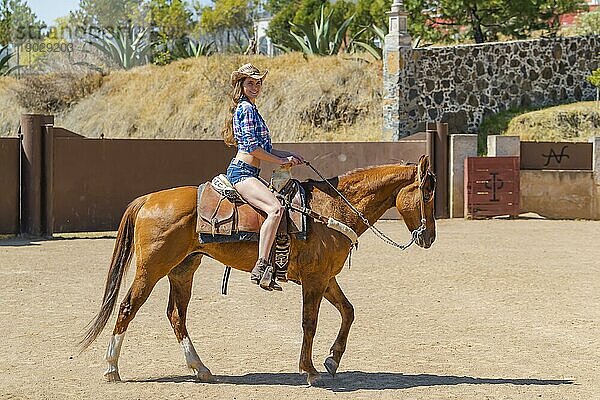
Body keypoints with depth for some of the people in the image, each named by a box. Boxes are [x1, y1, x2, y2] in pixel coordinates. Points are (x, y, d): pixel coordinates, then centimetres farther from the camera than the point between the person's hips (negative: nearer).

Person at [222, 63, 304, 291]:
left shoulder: (250, 108, 23)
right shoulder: (246, 108, -8)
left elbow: (262, 148, 26)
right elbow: (252, 146, -17)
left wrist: (289, 155, 17)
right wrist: (281, 161, -9)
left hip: (247, 174, 11)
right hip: (242, 172, -11)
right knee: (275, 209, -30)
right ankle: (260, 268, -36)